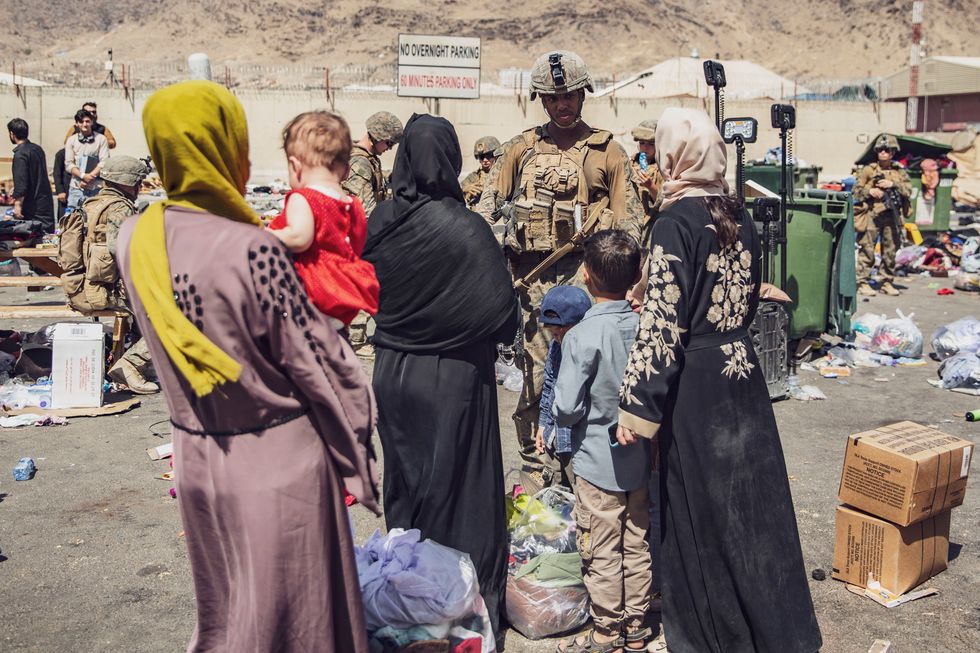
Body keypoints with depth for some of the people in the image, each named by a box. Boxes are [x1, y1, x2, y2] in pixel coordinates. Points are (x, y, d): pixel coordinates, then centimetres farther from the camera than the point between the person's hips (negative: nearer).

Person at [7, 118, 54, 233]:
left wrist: (18, 205, -16)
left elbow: (21, 182, -21)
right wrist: (16, 193, 29)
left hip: (32, 206, -8)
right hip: (46, 202, 8)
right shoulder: (37, 148, 9)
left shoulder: (20, 154, -16)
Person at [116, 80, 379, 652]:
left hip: (197, 455, 6)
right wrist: (358, 453, -4)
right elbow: (314, 361, -17)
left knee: (226, 607, 25)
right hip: (278, 458, -6)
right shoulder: (253, 248, -23)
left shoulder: (134, 240, -4)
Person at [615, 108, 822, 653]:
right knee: (751, 497, 16)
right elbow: (752, 296, 13)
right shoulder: (739, 214, 5)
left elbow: (663, 319, -19)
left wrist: (637, 405, -17)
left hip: (696, 381, -7)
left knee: (700, 509, 7)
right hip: (743, 370, 7)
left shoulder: (677, 220, -15)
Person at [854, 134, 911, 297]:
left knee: (890, 250, 7)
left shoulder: (900, 172, 12)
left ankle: (886, 282, 17)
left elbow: (908, 190, 3)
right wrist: (870, 191, -15)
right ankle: (863, 282, 1)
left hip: (892, 216, 3)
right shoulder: (868, 170, 5)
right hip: (871, 215, -3)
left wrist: (893, 184, -11)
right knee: (867, 250, -4)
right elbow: (856, 190, 2)